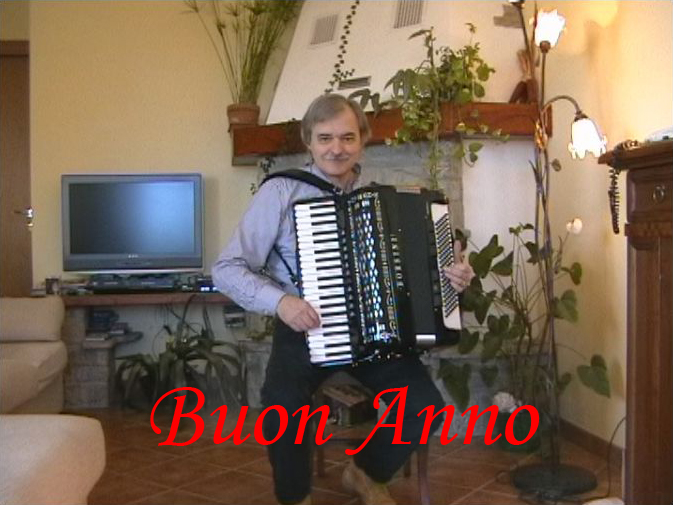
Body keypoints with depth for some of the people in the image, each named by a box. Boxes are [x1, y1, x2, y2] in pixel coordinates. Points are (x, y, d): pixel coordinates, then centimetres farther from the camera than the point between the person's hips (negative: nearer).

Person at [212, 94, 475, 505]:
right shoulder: (281, 192, -6)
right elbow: (227, 270, -8)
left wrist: (450, 276, -1)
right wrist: (279, 300, -24)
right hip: (305, 332, -3)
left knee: (428, 408, -15)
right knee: (284, 410, -30)